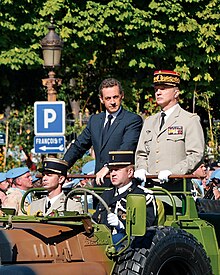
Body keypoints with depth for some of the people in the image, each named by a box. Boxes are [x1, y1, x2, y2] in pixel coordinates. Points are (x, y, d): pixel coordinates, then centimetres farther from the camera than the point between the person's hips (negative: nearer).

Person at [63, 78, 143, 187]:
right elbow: (78, 147, 23)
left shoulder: (133, 120, -2)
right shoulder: (94, 120, 20)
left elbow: (127, 148, -16)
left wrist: (108, 167, -29)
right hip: (99, 182, 5)